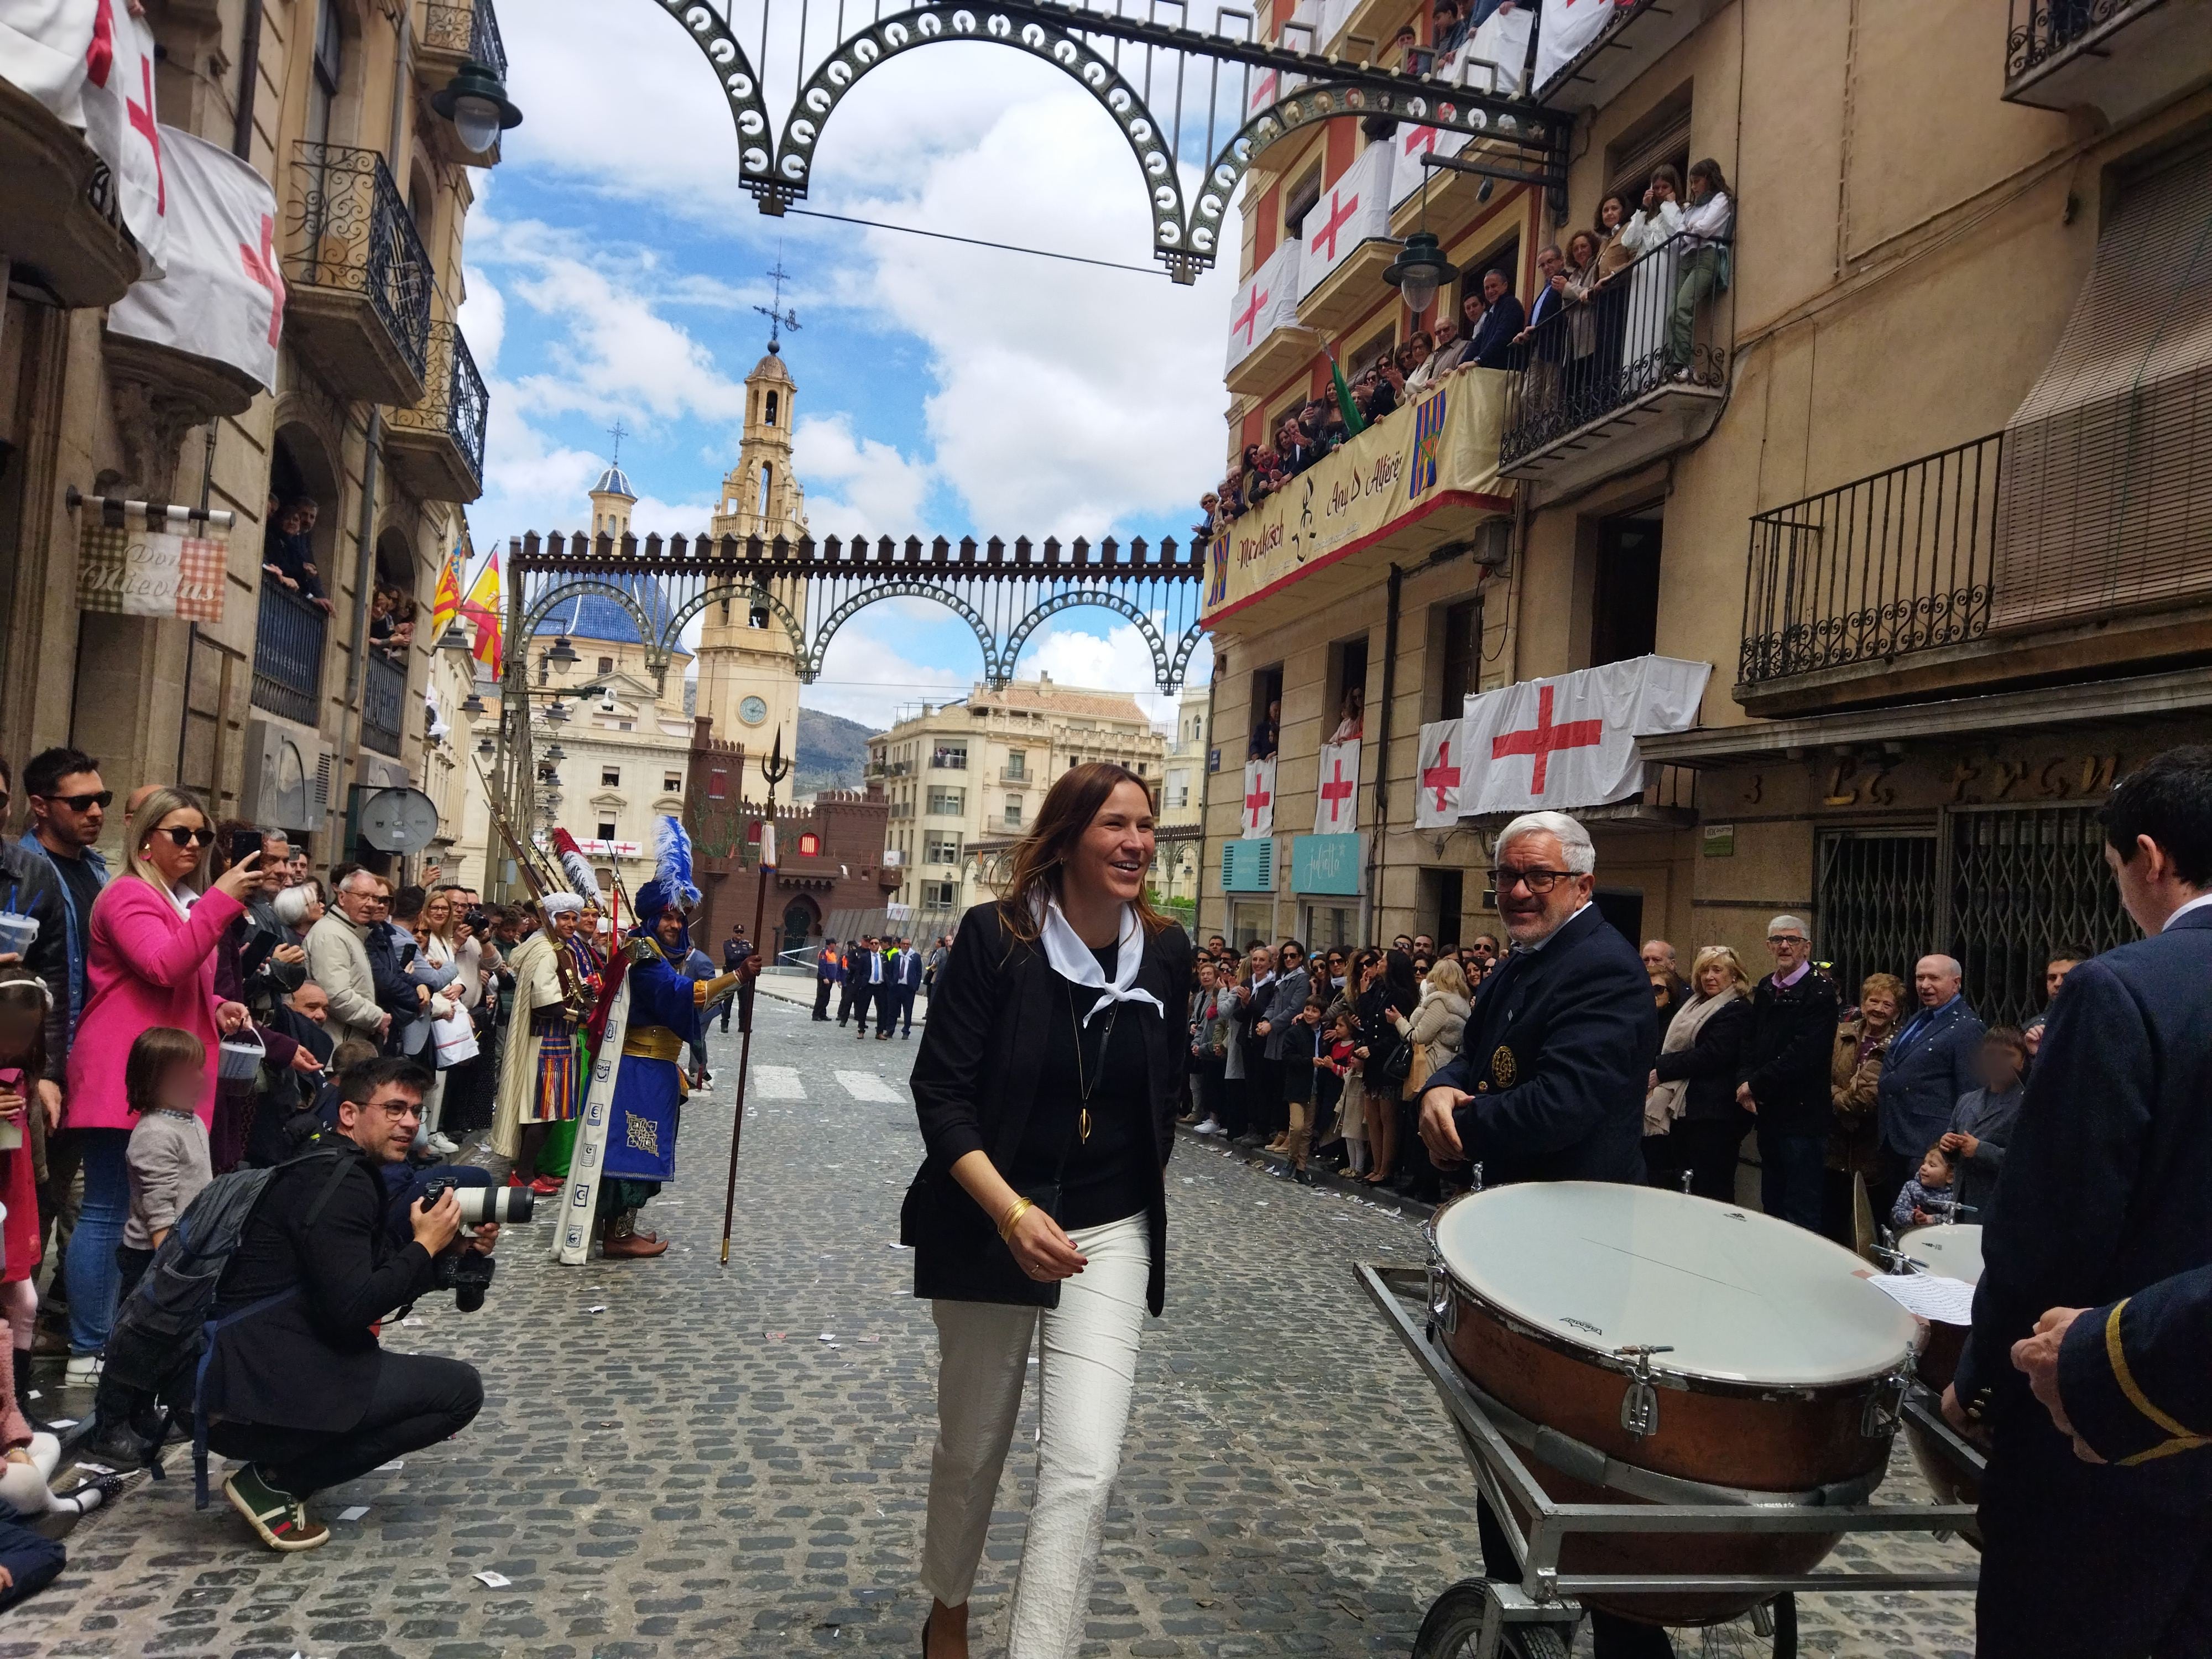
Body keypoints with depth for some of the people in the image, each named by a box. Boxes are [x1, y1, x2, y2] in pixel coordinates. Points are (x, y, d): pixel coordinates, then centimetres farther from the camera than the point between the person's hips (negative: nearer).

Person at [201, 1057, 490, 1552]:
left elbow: (384, 1281, 19)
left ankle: (278, 1472, 11)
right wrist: (425, 1246, -12)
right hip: (255, 1392, -11)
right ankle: (274, 1481, -6)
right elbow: (350, 1308, -24)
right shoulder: (336, 1182, -16)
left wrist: (456, 1249, 4)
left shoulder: (354, 1174, 16)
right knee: (460, 1390, -11)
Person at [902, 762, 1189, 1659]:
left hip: (1110, 1233, 2)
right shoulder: (996, 936, -13)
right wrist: (1011, 1211, -27)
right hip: (984, 1226, -2)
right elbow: (940, 1090, -15)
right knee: (972, 1445, 16)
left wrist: (1143, 1182, 13)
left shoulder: (1166, 951, -2)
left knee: (1084, 1465, -10)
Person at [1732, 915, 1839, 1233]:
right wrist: (1745, 1081, -4)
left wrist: (1756, 1085, -14)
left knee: (1801, 1214, -3)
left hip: (1803, 1114, -8)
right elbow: (1752, 1041, 15)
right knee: (1772, 1205, 16)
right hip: (1768, 1113, 8)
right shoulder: (1766, 989, 13)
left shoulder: (1820, 991, -11)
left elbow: (1804, 1054, -19)